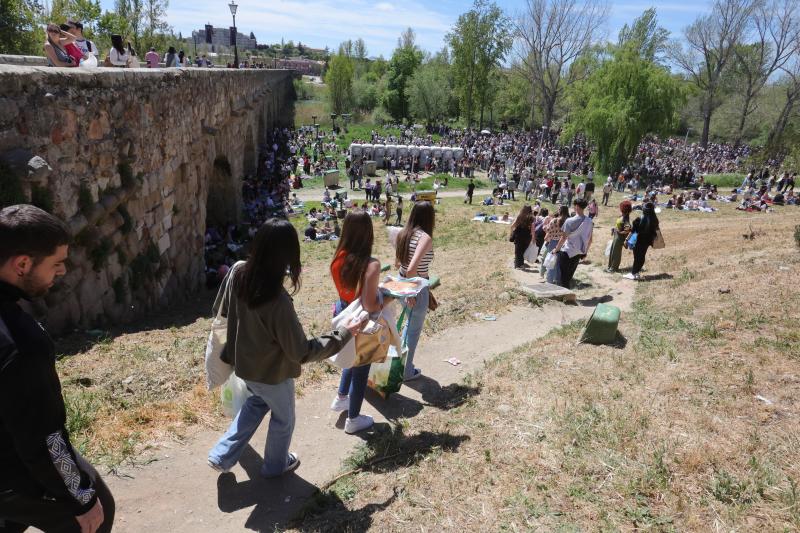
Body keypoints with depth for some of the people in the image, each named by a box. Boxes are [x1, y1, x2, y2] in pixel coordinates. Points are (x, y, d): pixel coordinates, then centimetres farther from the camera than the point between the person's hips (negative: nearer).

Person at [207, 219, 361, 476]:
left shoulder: (237, 272, -18)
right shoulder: (278, 301, -38)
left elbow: (220, 310, 1)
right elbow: (301, 352, -27)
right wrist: (343, 335, -19)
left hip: (243, 363, 7)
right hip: (271, 372, -6)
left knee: (257, 401, 36)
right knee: (283, 419, 24)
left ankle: (222, 456, 40)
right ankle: (276, 466, 49)